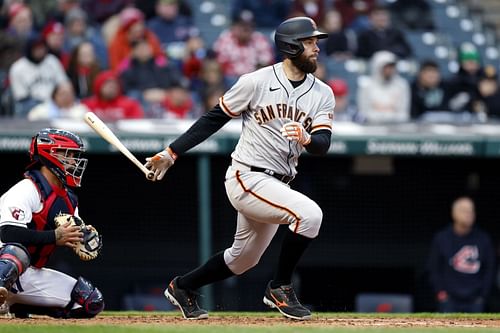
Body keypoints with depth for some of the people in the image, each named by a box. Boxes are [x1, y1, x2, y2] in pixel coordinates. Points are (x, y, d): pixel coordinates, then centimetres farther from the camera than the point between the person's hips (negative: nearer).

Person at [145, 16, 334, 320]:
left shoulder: (322, 94, 4)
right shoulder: (256, 82, -9)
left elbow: (323, 144, -7)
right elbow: (214, 119, -1)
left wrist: (307, 138, -31)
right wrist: (171, 153, -4)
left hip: (277, 185, 7)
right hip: (247, 178, -7)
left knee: (242, 260, 19)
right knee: (309, 213, -26)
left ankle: (183, 287, 40)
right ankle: (280, 288, -11)